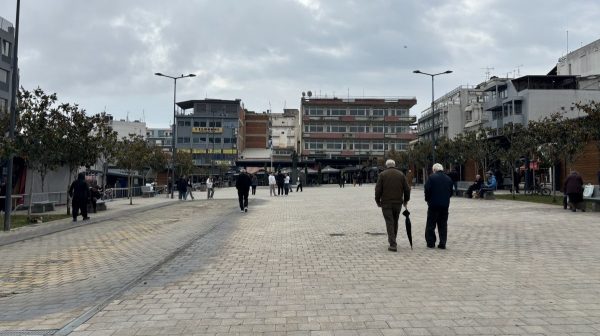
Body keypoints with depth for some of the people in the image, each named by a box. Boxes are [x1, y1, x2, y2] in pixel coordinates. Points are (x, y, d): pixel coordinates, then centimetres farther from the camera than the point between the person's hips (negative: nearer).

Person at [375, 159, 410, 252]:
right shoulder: (401, 174, 5)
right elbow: (407, 189, 4)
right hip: (398, 203, 3)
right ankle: (392, 240, 31)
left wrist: (377, 201, 5)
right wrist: (406, 200, 17)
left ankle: (393, 244, -8)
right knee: (395, 222, 18)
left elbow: (378, 189, -7)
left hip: (386, 203, -3)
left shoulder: (382, 174, -3)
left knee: (389, 223, -2)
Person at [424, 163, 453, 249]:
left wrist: (427, 199, 3)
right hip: (445, 205, 4)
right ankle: (442, 244, 9)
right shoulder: (449, 179, 7)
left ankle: (431, 243, 7)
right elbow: (451, 192, 9)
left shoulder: (431, 177, -9)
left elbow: (427, 190, -11)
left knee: (431, 224, 5)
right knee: (443, 225, 9)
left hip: (433, 204, -4)